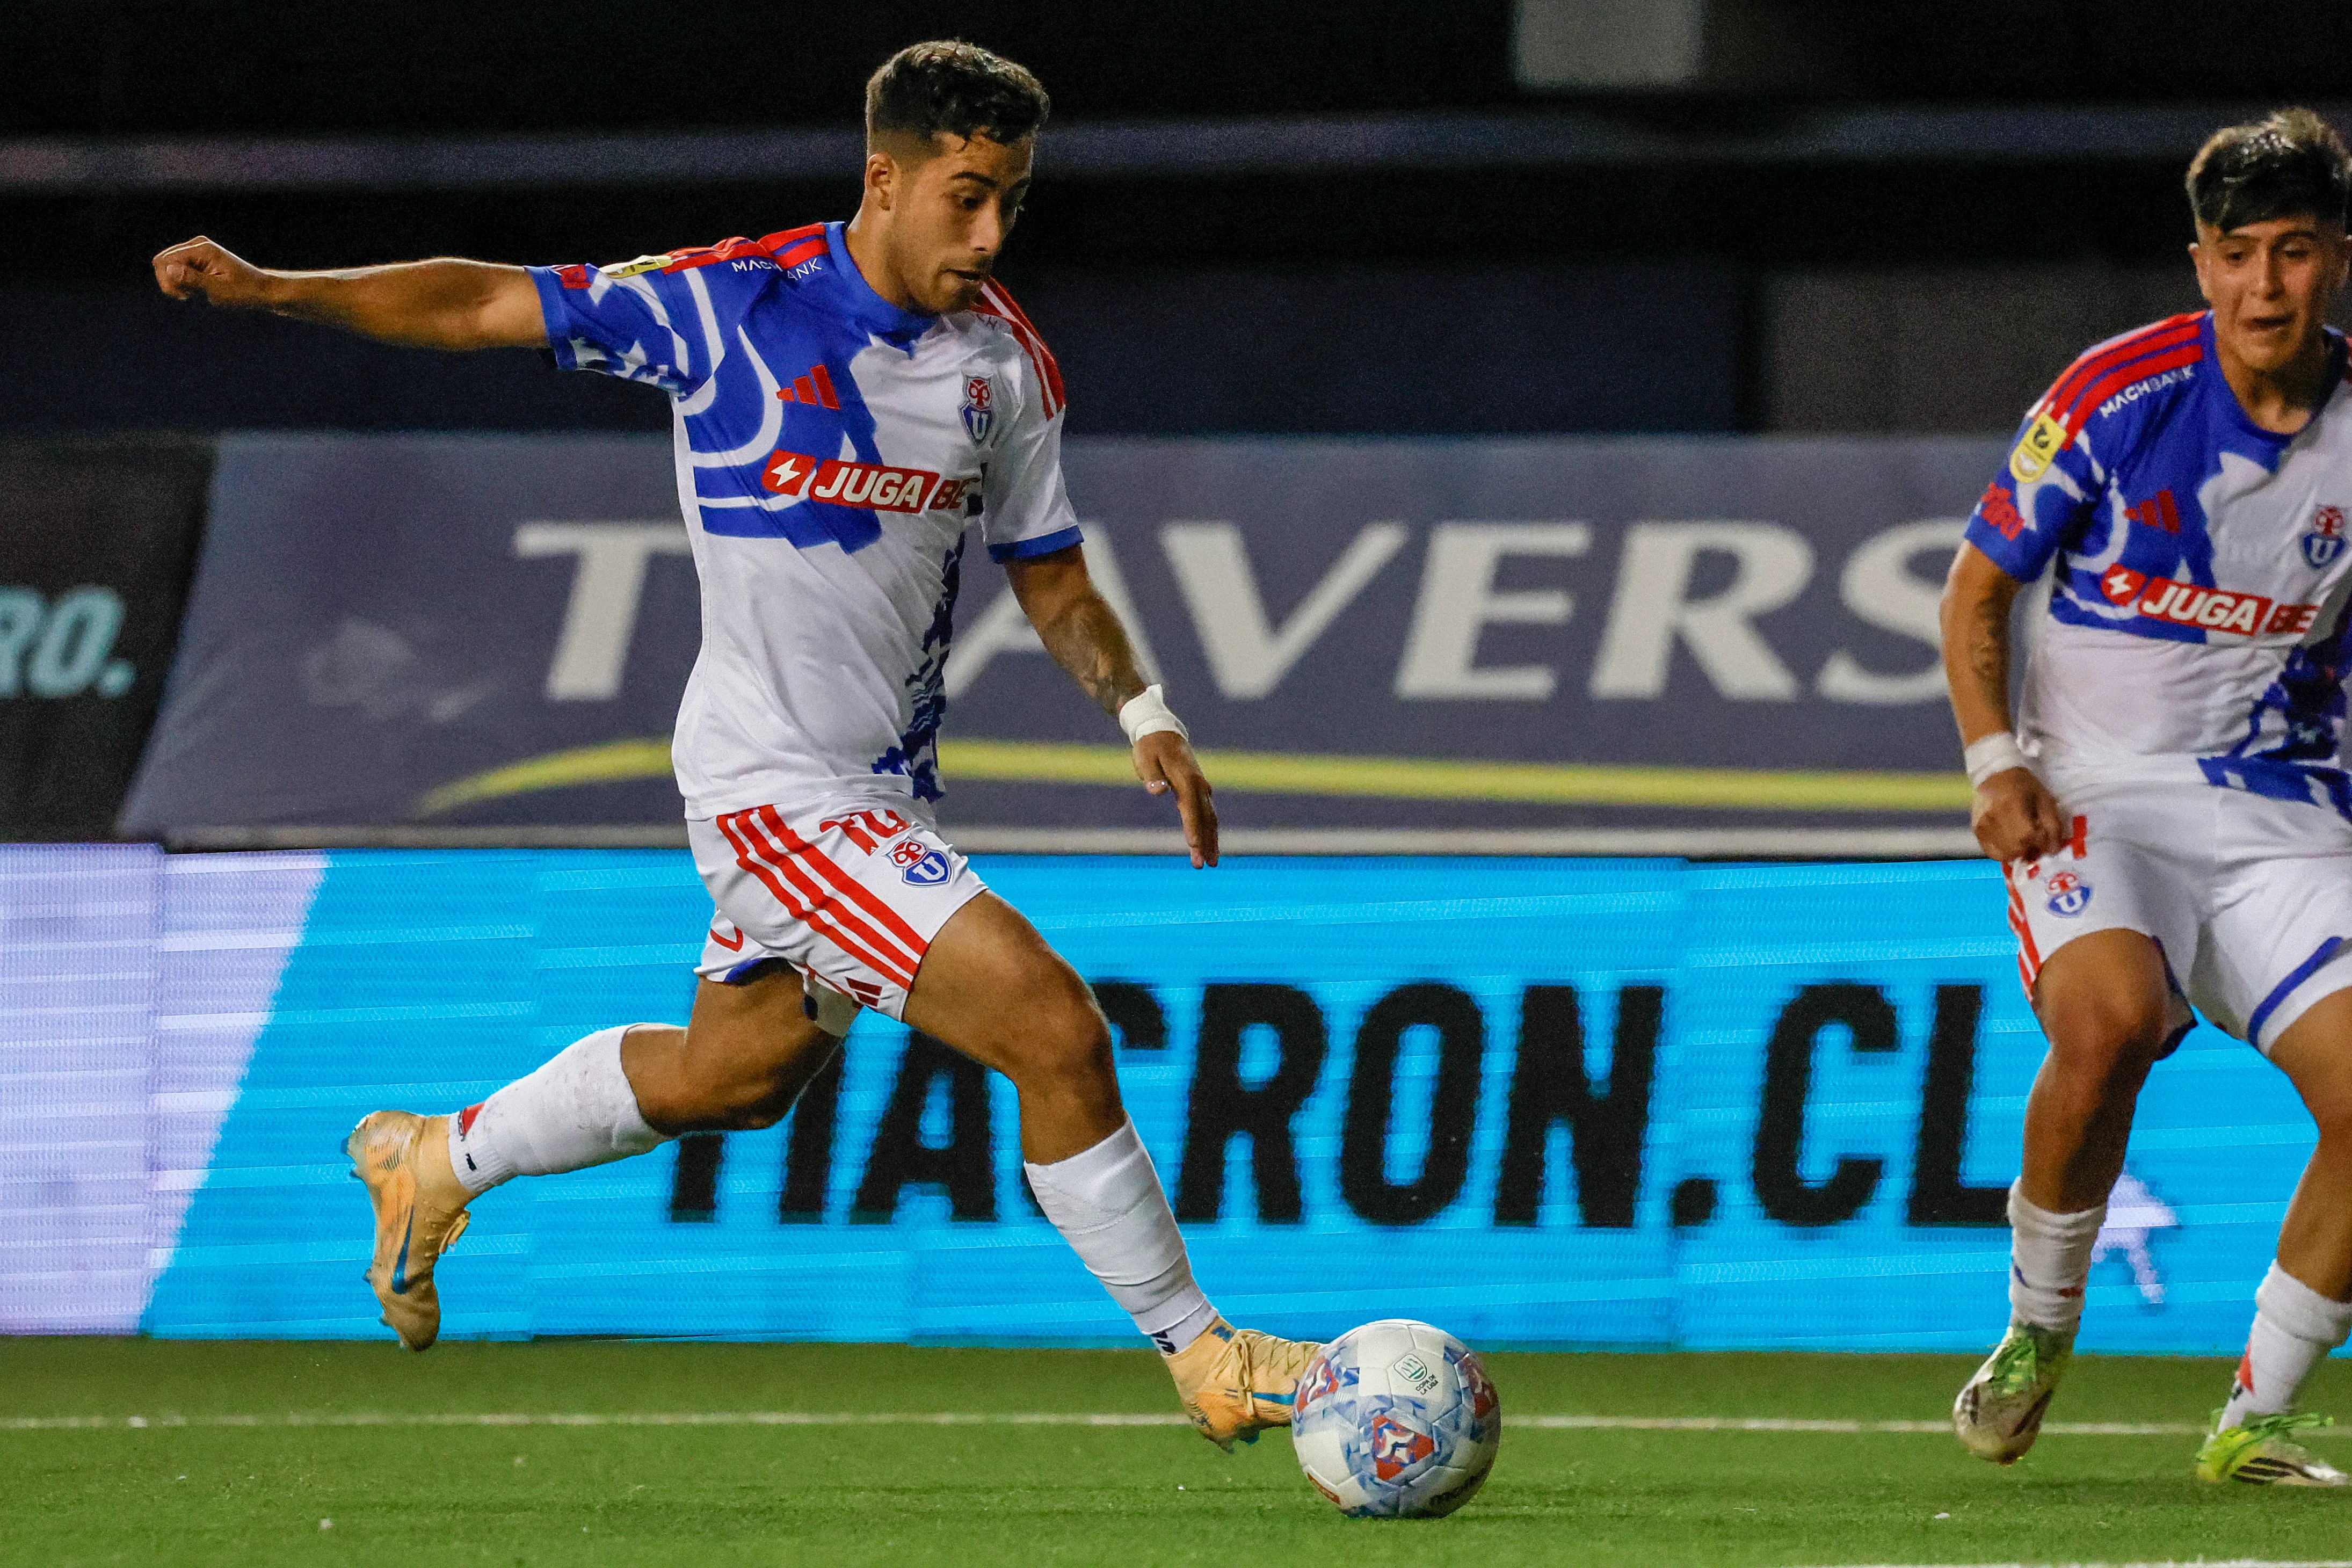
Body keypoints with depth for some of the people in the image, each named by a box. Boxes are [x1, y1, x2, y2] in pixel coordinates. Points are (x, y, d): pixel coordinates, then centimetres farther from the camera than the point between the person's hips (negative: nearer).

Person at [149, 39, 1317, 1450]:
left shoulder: (1006, 360, 2)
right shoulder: (731, 305, -15)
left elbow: (1052, 579, 12)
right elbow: (486, 306, -9)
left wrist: (1143, 711, -5)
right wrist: (269, 288, -18)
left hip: (886, 786, 8)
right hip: (778, 788, -8)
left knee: (731, 1078, 25)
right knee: (1056, 1029, -17)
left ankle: (438, 1165, 47)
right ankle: (1202, 1357, -3)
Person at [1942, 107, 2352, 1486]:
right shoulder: (2121, 393, -10)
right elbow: (1978, 591, 1)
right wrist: (1997, 763, -10)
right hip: (2092, 792, -3)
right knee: (2107, 1018, -33)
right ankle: (2038, 1331, -7)